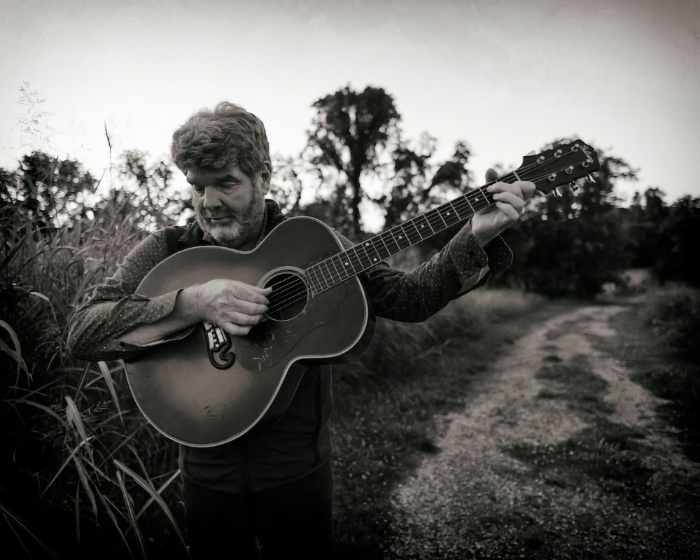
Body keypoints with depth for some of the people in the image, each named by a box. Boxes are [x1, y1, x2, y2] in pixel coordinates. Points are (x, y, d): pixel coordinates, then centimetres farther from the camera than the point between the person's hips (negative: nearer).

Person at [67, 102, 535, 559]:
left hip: (299, 477, 0)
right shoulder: (165, 252, -7)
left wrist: (477, 237, -17)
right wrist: (193, 303, -31)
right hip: (207, 480, 1)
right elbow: (82, 332, -18)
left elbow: (409, 298, -5)